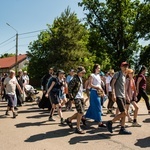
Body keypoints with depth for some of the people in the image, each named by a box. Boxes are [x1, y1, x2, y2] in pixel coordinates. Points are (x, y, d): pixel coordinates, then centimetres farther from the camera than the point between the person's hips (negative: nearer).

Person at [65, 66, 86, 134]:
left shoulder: (81, 78, 12)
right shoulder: (75, 79, -15)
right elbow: (69, 89, -17)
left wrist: (82, 96, 18)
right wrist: (71, 98, -17)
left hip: (81, 97, 9)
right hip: (76, 98, -9)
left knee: (81, 112, 11)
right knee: (80, 112, -8)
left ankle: (69, 119, 29)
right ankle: (78, 128, 4)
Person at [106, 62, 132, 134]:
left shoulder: (124, 76, 19)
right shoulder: (117, 74, -6)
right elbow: (112, 84, -14)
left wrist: (125, 95, 19)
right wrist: (113, 94, -23)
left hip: (123, 96, 8)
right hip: (118, 96, -8)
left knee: (124, 113, 7)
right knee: (123, 113, -11)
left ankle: (122, 129, 14)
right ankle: (110, 122, 2)